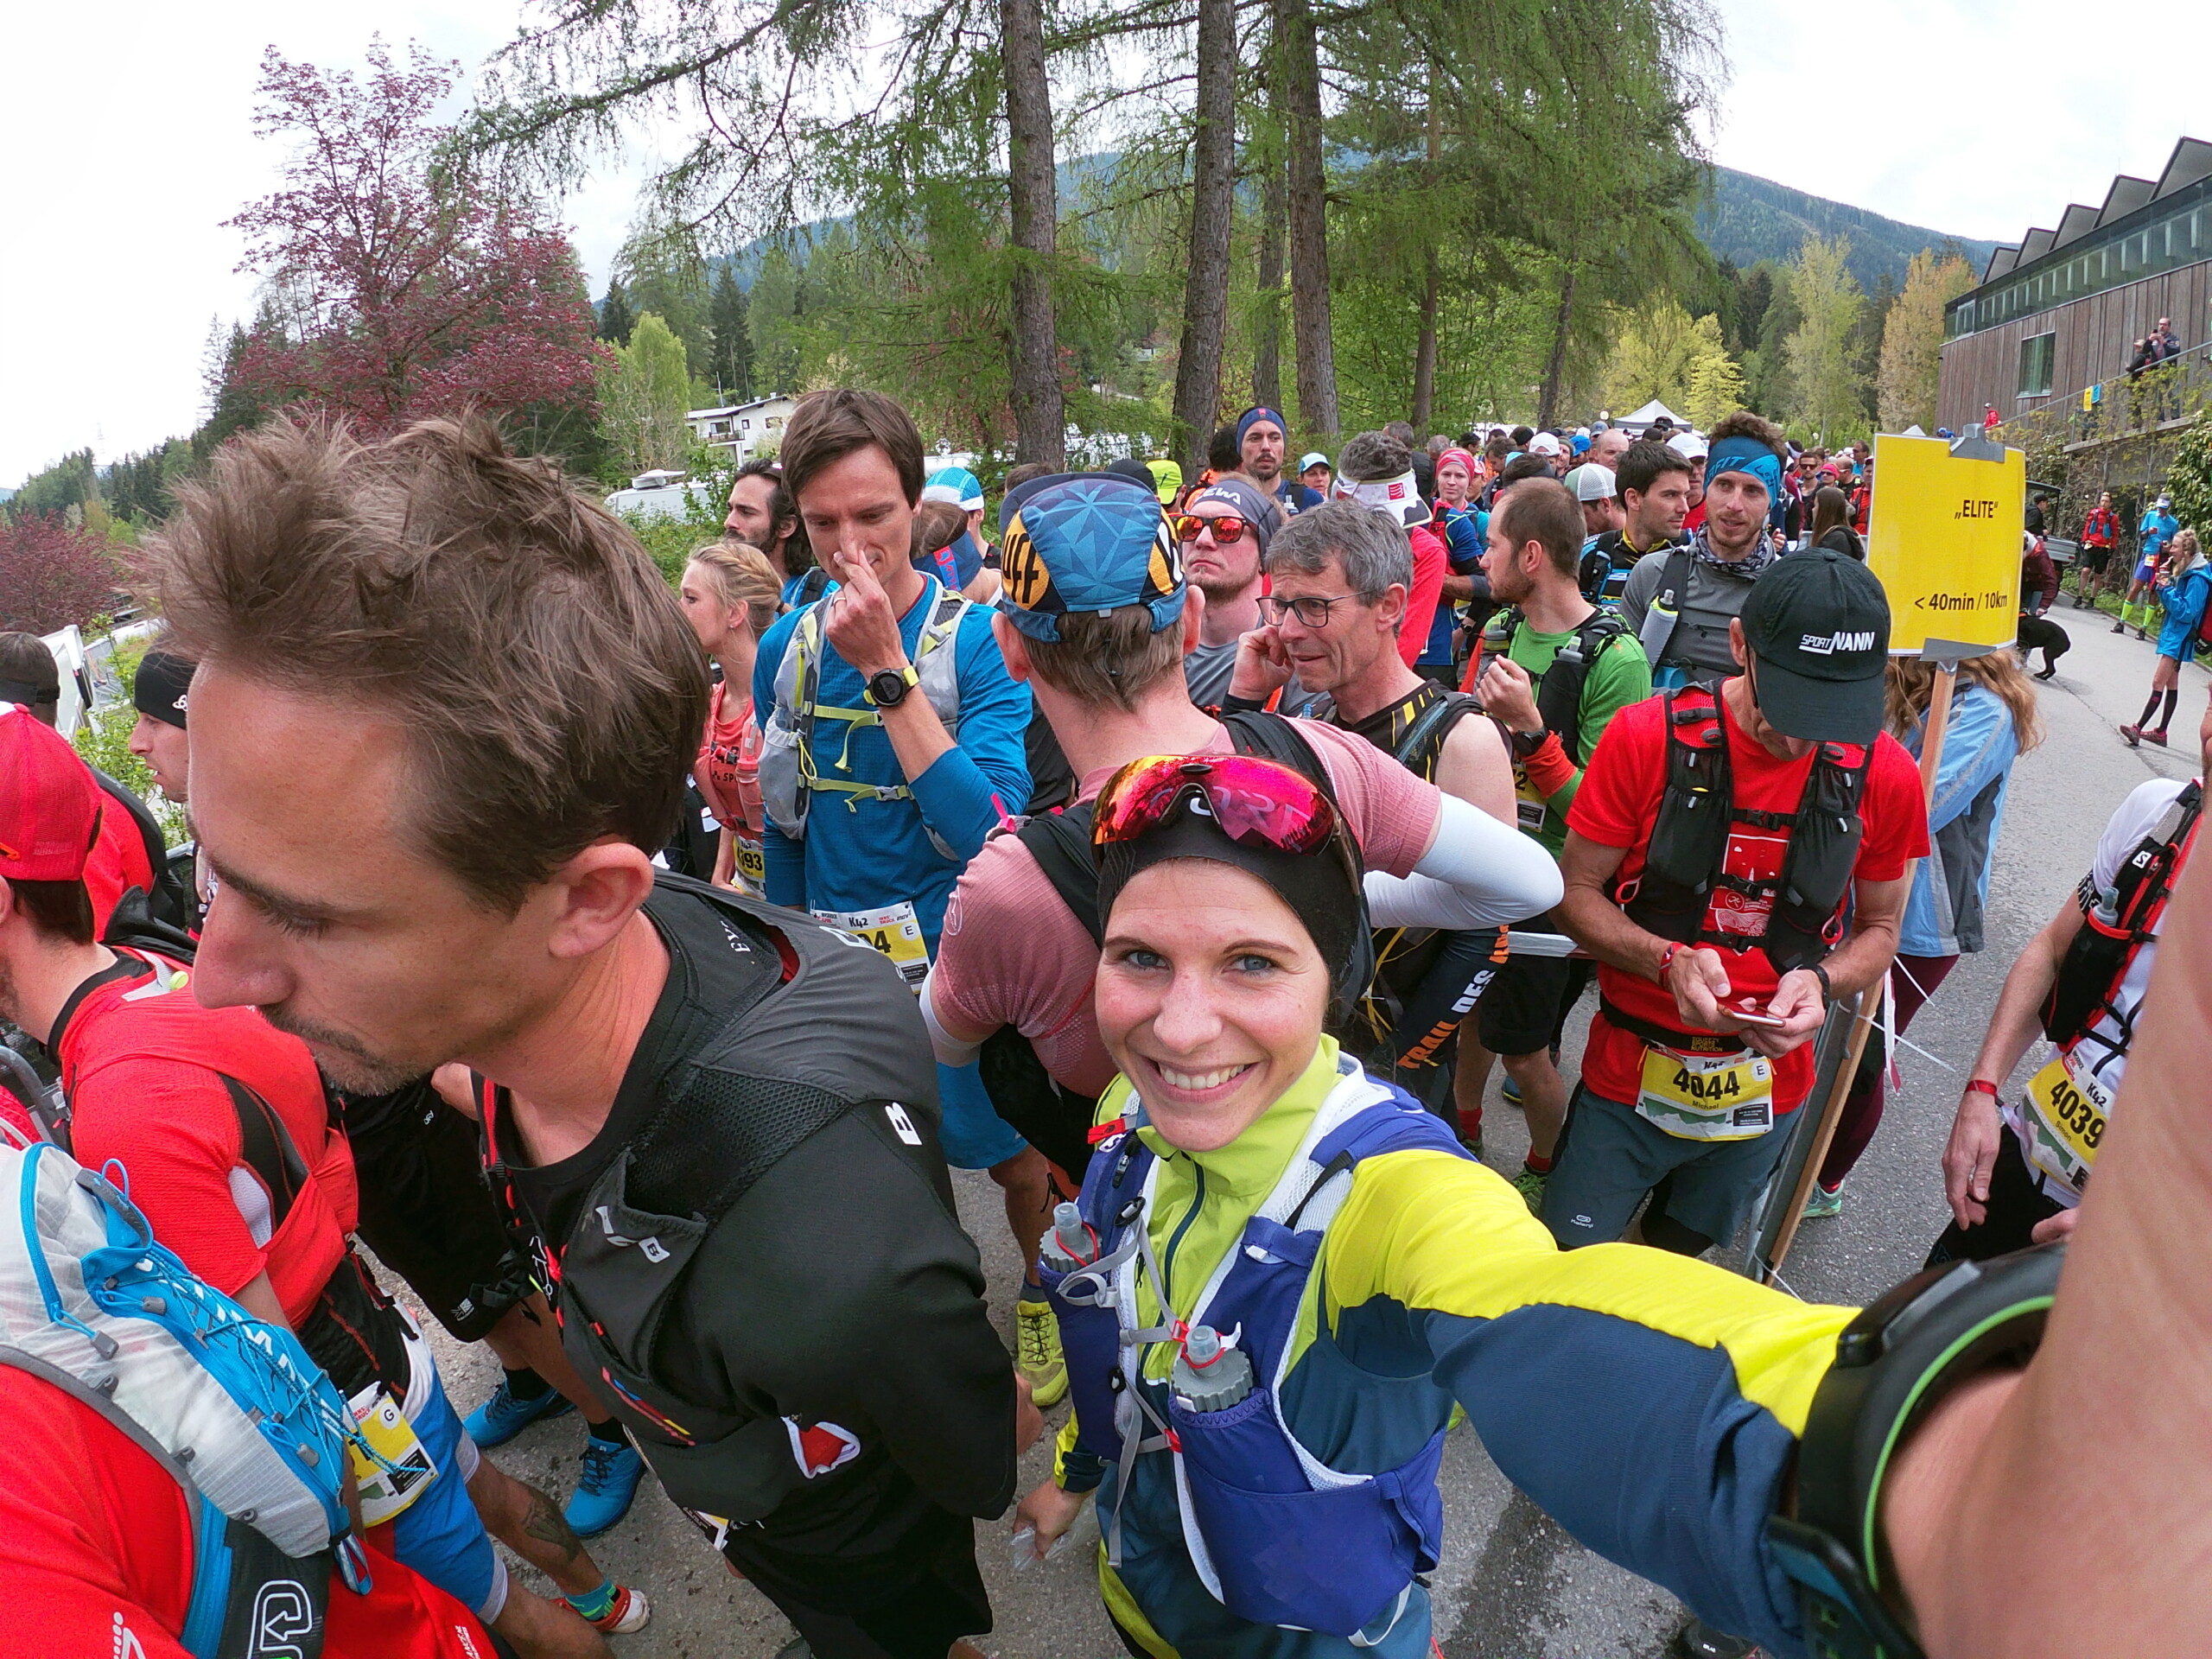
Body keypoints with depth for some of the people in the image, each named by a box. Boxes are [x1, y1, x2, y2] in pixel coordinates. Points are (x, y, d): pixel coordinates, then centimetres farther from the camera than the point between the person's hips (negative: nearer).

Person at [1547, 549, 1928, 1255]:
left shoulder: (1885, 773, -8)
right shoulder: (1649, 737, -16)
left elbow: (1879, 928, 5)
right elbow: (1577, 892, -9)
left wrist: (1821, 982, -17)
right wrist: (1669, 960, -27)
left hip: (1767, 1086, 3)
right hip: (1630, 1076, -2)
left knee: (1676, 1256, 23)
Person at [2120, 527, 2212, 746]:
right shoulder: (2184, 573, 10)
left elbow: (2186, 612, -20)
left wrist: (2167, 588, -20)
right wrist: (2165, 582, 0)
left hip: (2179, 638, -10)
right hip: (2173, 635, 10)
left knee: (2158, 683, -13)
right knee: (2171, 685, 13)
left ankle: (2138, 728, -16)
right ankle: (2160, 732, 18)